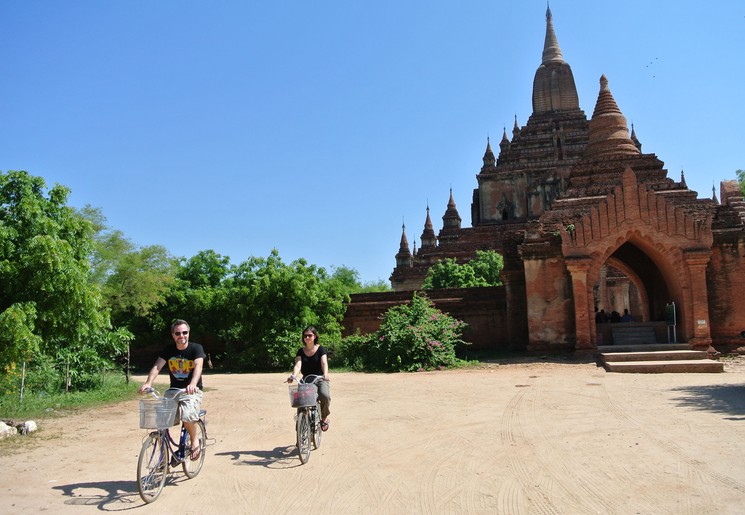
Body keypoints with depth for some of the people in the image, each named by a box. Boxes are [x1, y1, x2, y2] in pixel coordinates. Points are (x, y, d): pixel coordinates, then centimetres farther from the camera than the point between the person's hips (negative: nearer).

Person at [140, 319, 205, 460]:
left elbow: (198, 366, -26)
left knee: (188, 416, -29)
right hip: (173, 390, 4)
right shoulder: (168, 349, 2)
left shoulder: (196, 348, -9)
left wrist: (193, 384, -44)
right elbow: (157, 366, -10)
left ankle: (195, 440, 2)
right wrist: (148, 383, -29)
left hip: (192, 391, -4)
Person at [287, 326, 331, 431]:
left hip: (320, 379, -3)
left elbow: (324, 363, -19)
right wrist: (293, 376, -31)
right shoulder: (301, 351, 6)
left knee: (325, 395, -31)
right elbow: (298, 364, -10)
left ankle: (324, 418, -3)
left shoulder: (321, 349, -2)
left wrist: (325, 374, -39)